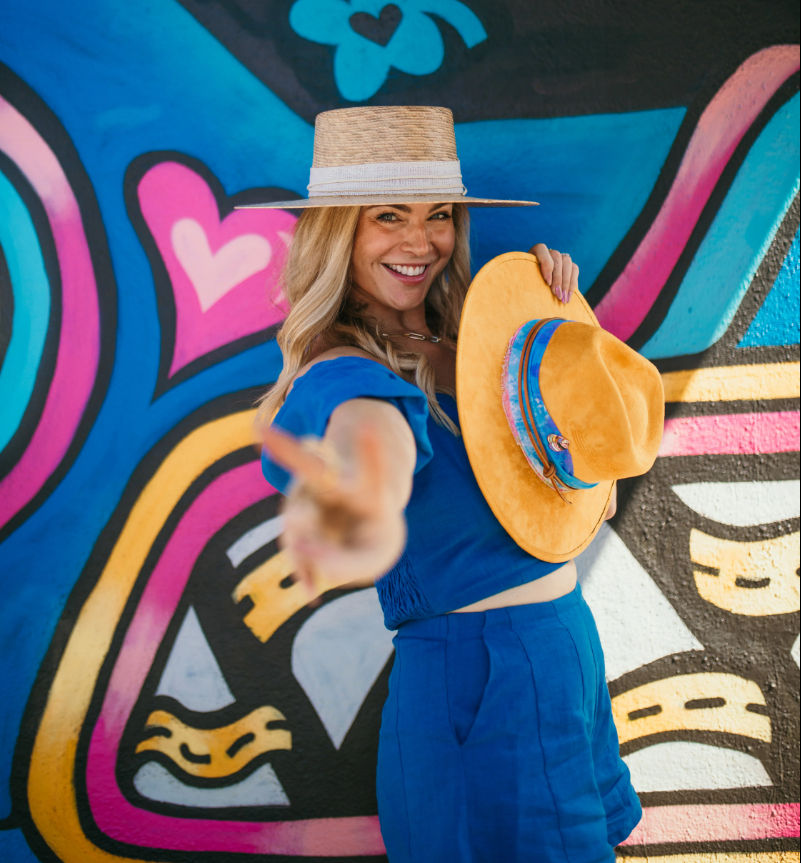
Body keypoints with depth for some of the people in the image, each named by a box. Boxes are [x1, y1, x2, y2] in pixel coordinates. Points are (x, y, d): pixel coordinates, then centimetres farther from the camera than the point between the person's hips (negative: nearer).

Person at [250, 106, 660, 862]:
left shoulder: (459, 339, 4)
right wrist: (371, 512, -69)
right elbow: (371, 427, -45)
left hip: (562, 639, 9)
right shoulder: (350, 371, -20)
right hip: (480, 676, -8)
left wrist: (556, 308, -3)